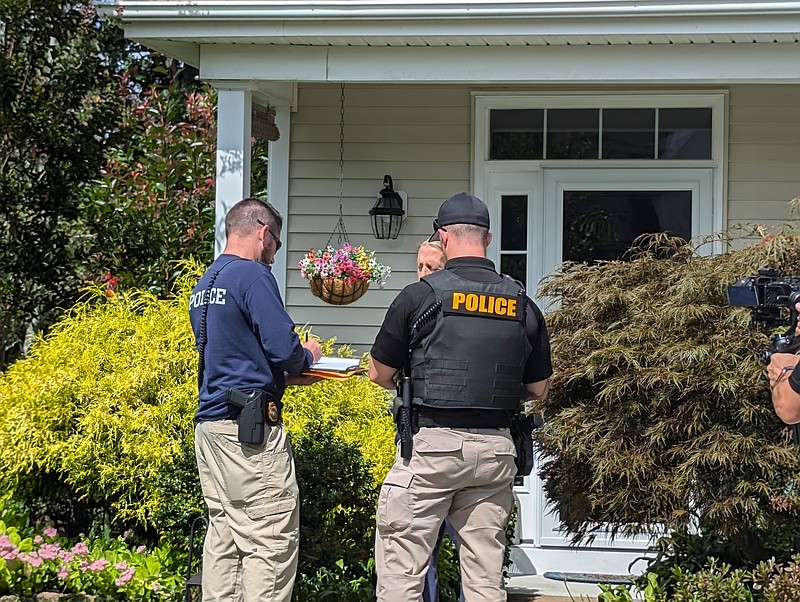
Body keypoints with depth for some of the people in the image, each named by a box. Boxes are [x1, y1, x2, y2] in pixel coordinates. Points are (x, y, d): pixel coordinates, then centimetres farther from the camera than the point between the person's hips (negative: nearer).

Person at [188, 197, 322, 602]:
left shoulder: (204, 284, 19)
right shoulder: (252, 275, -9)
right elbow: (283, 346, -15)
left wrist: (283, 375, 19)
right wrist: (306, 358, 6)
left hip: (209, 423, 9)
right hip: (250, 428, -9)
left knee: (224, 536, 11)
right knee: (271, 539, -7)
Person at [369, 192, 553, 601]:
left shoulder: (420, 296, -5)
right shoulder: (522, 304, 6)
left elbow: (380, 375, 3)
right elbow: (538, 389, 14)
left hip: (430, 444, -4)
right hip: (496, 446, 4)